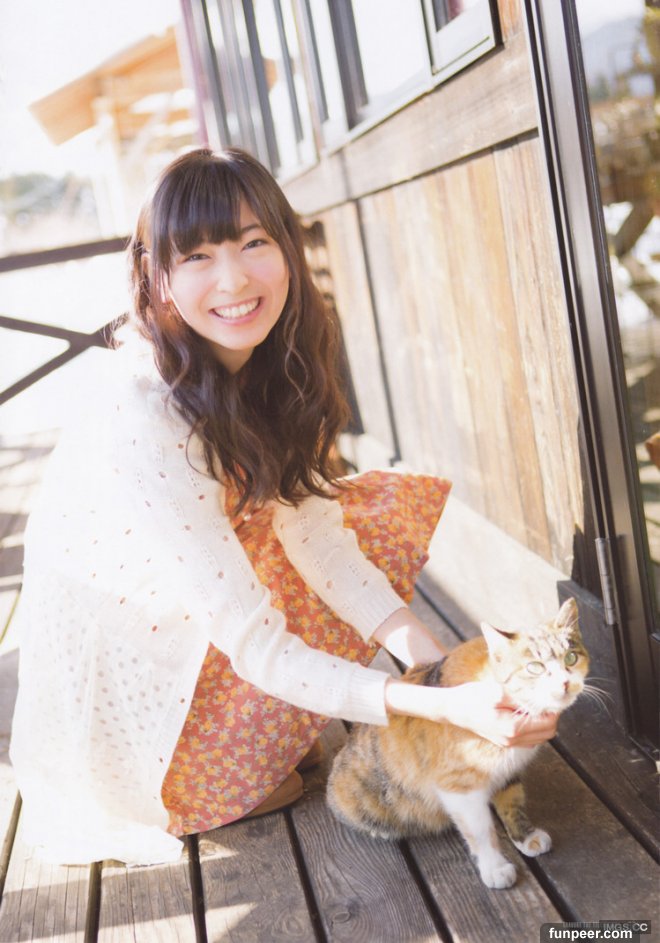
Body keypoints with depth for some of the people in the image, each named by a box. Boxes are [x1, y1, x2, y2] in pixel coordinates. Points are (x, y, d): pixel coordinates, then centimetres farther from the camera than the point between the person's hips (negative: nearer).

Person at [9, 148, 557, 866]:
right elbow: (256, 646, -35)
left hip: (202, 599, 7)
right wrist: (446, 706, -42)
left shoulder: (279, 358, -13)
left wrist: (437, 659, -24)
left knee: (396, 506, -2)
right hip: (116, 643, -6)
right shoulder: (139, 415, -36)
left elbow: (309, 524, -12)